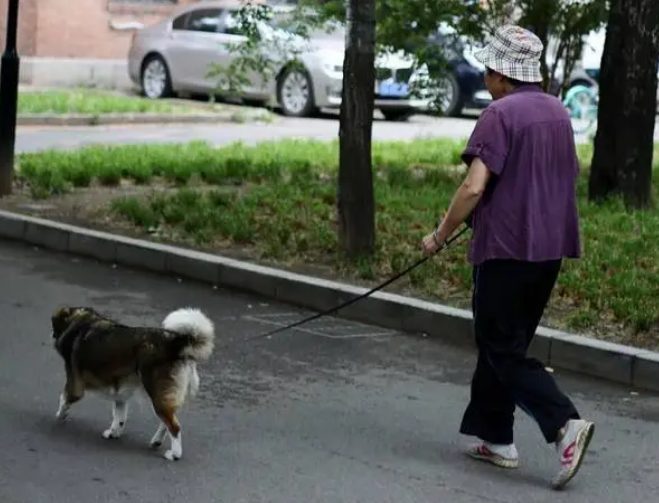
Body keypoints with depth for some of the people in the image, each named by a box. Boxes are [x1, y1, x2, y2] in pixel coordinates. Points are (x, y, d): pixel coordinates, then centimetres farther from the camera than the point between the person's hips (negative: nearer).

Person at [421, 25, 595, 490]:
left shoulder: (500, 114, -13)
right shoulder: (559, 113, 12)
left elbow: (474, 187, -19)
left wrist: (440, 236, -7)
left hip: (506, 248, -8)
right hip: (550, 248, 8)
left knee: (504, 350, -2)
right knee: (506, 343, 17)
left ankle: (565, 423, -17)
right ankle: (495, 436, 21)